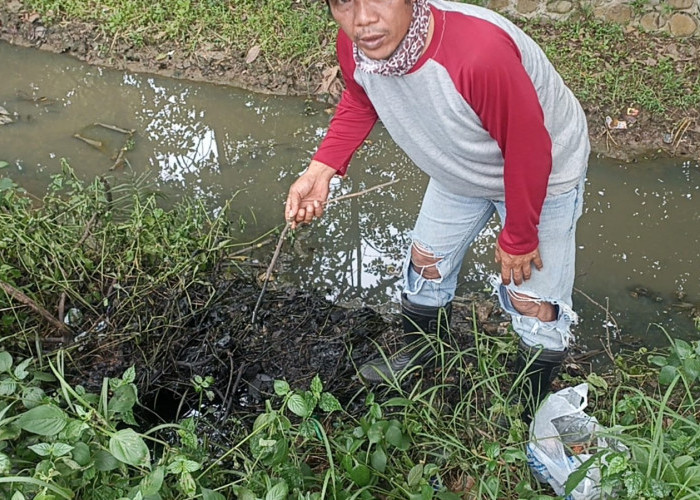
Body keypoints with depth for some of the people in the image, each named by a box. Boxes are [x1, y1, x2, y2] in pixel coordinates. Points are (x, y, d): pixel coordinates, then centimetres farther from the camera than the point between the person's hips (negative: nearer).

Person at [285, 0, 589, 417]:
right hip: (461, 172, 6)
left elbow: (529, 152, -31)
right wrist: (321, 170, -15)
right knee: (427, 259, 20)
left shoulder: (481, 54, -45)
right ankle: (417, 353, 51)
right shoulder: (354, 46, -25)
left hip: (541, 176, -5)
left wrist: (517, 239, -16)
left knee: (533, 301, 4)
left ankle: (532, 412, 33)